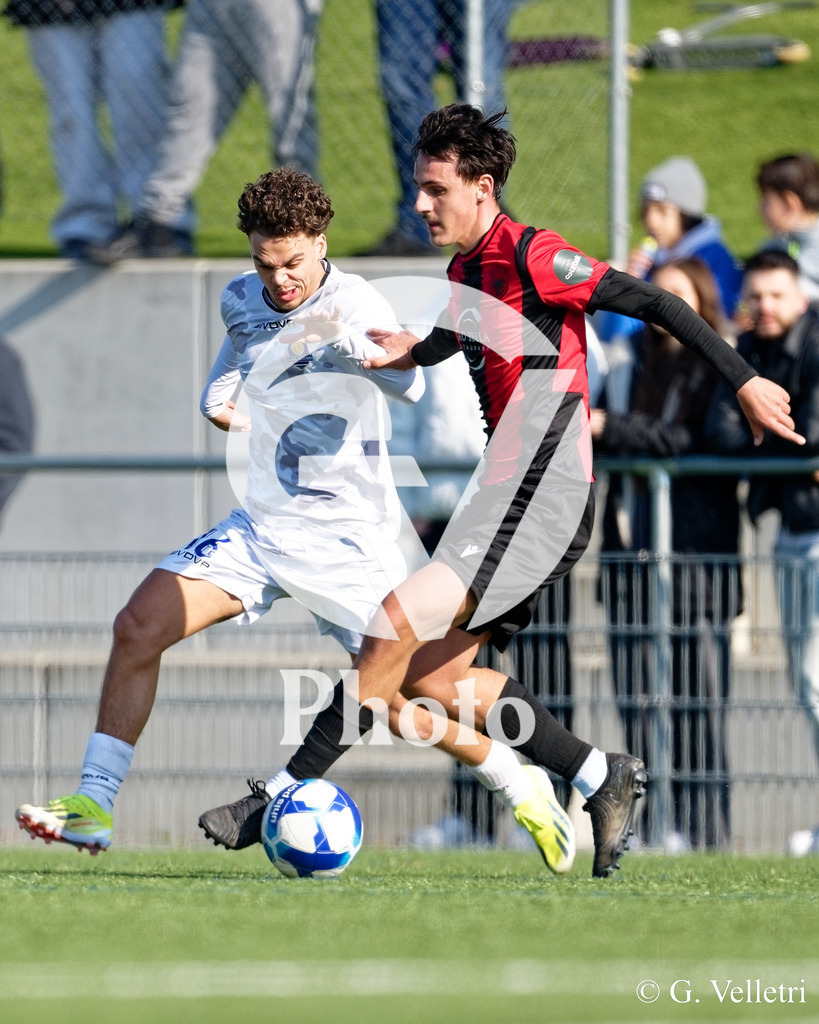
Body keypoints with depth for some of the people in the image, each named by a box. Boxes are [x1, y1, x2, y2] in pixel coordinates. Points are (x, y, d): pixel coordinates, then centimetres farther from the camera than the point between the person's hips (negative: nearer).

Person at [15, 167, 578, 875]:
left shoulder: (354, 303, -17)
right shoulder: (242, 301, 2)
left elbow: (409, 386, -38)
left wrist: (352, 342, -56)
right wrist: (221, 399, 4)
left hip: (349, 537, -6)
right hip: (261, 525, 6)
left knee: (398, 701, -7)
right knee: (138, 627, -10)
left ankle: (524, 789, 18)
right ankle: (93, 805, -5)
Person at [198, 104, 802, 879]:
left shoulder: (530, 256, -13)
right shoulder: (466, 270, 14)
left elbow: (655, 304, -12)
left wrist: (745, 383, -14)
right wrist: (413, 350, 16)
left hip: (539, 503, -10)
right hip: (508, 501, 10)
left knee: (397, 625, -16)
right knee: (436, 672, 6)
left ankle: (288, 794, -14)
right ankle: (603, 779, 14)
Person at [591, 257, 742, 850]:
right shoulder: (641, 361, 17)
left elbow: (696, 440, -15)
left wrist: (609, 428, -17)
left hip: (697, 546, -6)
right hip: (633, 543, 6)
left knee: (697, 692, -4)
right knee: (636, 690, 3)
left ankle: (703, 822, -1)